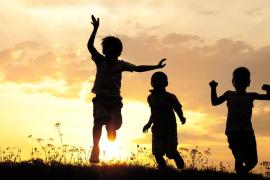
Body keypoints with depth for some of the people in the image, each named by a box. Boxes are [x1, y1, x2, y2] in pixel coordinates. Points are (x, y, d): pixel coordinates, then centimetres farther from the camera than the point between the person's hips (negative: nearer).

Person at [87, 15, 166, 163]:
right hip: (100, 98, -1)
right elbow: (90, 46, -5)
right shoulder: (100, 61, 6)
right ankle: (95, 148, -25)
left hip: (114, 99, 1)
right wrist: (95, 29, -15)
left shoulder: (121, 64, 9)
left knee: (112, 128, -1)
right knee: (98, 121, -22)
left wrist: (156, 67, 0)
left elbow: (138, 68, 6)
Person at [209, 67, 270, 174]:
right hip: (233, 131, -2)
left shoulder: (251, 96, 13)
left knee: (253, 161, 3)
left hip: (247, 131, 2)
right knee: (239, 158, -13)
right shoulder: (229, 94, 14)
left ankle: (241, 173, 24)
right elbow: (215, 102, 20)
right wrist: (213, 88, 8)